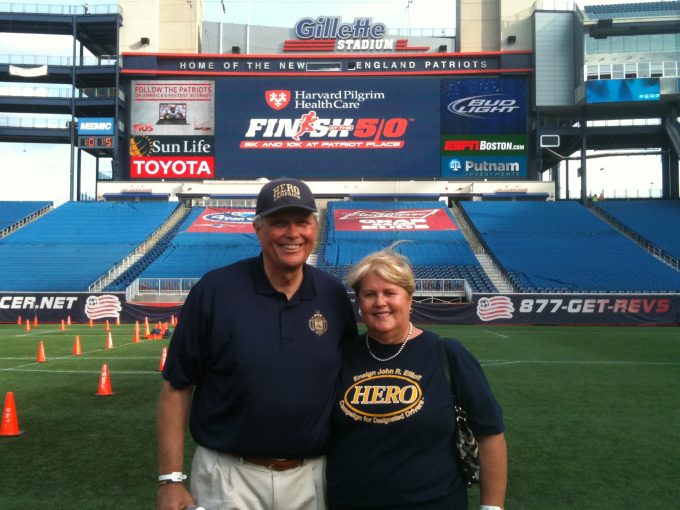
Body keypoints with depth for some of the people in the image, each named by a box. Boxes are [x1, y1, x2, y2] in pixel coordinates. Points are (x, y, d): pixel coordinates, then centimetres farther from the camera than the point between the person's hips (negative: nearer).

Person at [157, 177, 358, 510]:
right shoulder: (215, 290, -10)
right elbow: (177, 387, -6)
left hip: (310, 480, 3)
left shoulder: (334, 296, -1)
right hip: (228, 478, -2)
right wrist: (170, 480, -9)